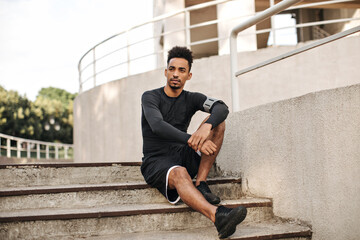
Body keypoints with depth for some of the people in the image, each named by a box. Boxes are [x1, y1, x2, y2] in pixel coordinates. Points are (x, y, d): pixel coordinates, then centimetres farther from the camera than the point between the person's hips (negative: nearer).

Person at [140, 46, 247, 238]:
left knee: (217, 122, -12)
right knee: (179, 173, -40)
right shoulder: (150, 97, -2)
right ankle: (218, 216, -65)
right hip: (156, 162, -4)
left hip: (183, 157, 5)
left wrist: (207, 127, -36)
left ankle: (201, 184, -20)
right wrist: (193, 141, -37)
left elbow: (222, 107, -12)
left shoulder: (191, 99, 9)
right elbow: (157, 126, -23)